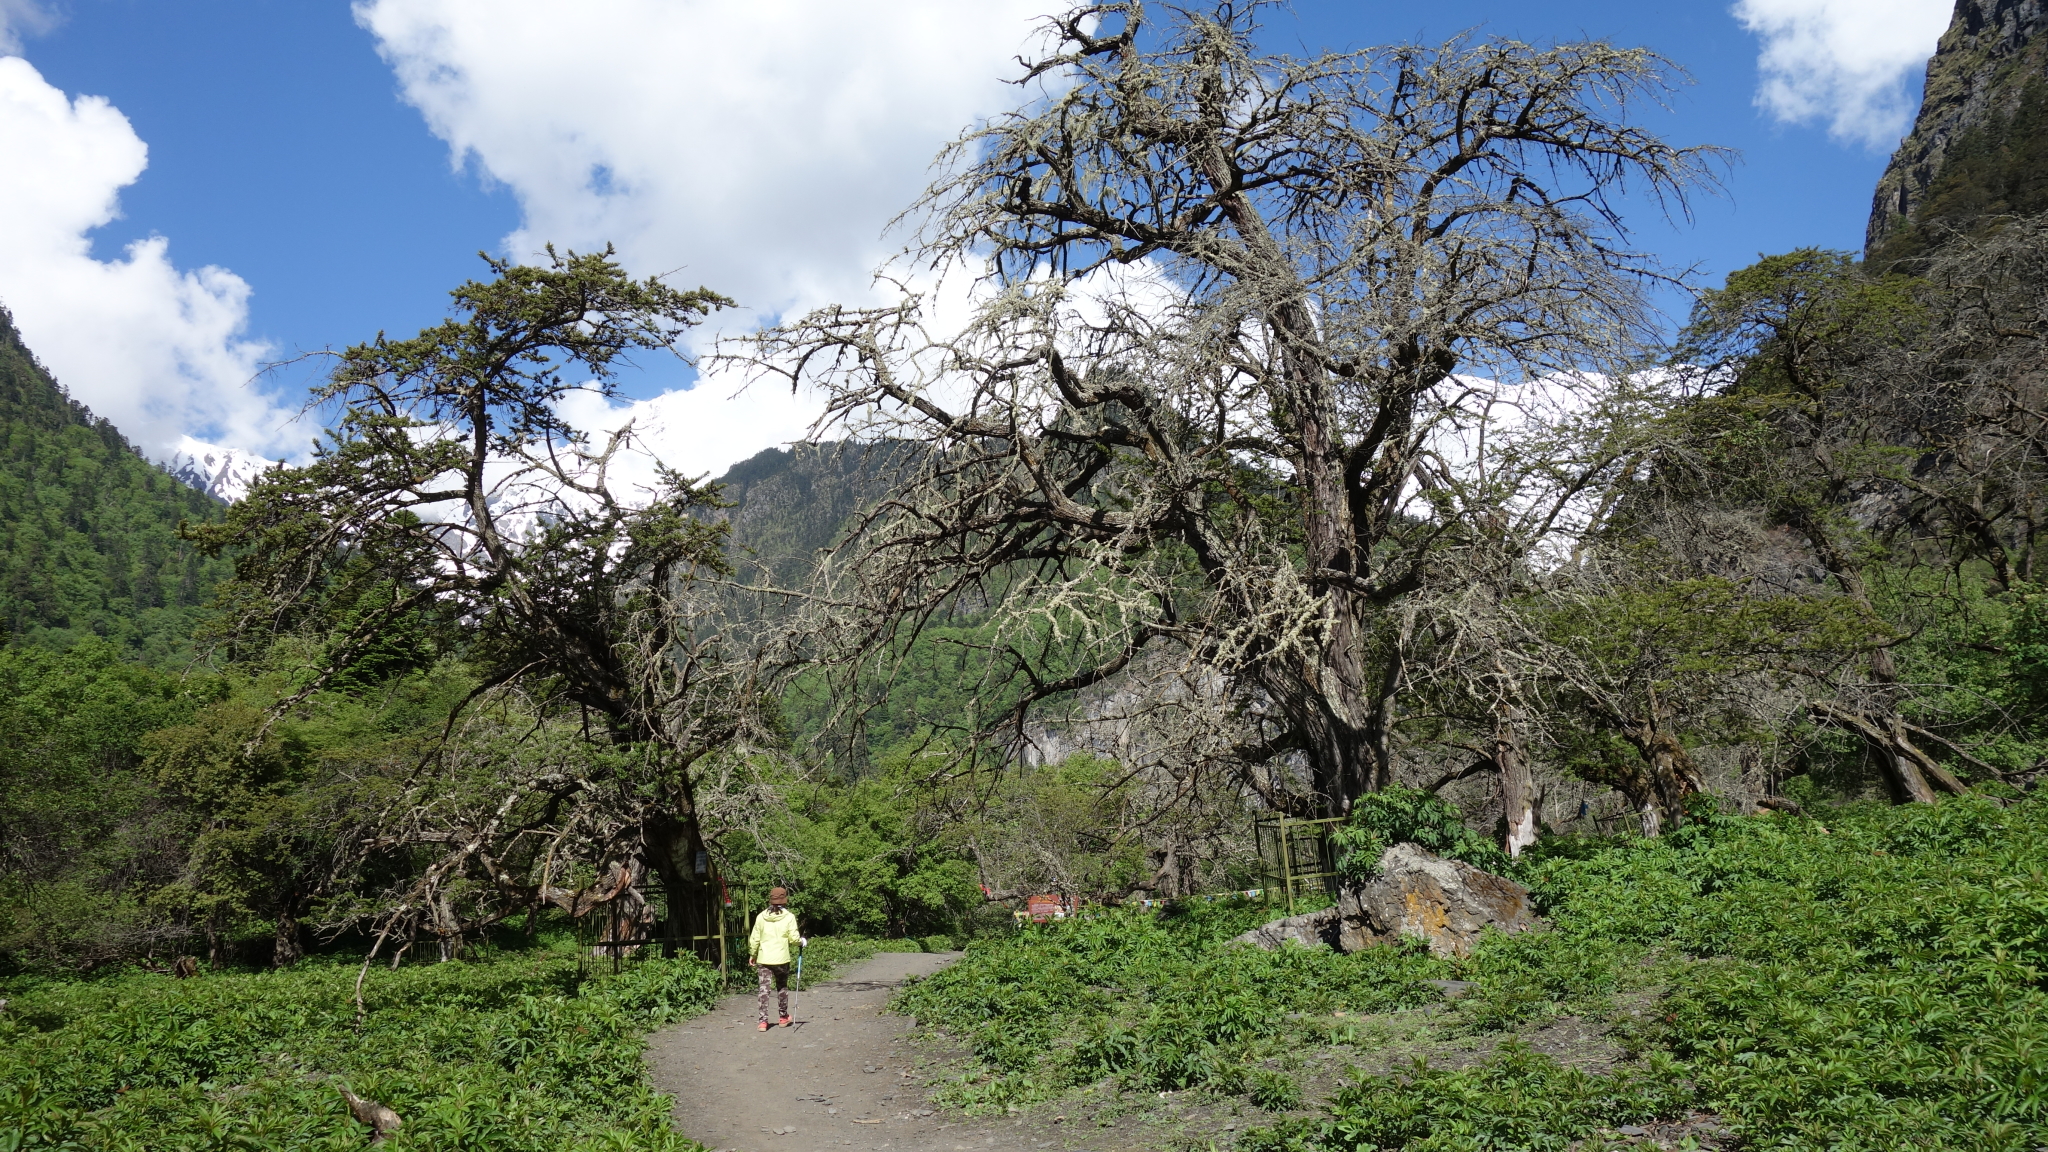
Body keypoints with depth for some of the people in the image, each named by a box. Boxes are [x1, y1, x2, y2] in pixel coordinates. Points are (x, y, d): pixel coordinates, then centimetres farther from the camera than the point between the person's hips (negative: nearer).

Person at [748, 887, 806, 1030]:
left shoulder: (761, 917, 0)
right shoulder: (789, 917, -7)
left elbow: (754, 939, 4)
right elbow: (794, 938, -9)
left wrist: (752, 955, 16)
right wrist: (802, 942, 12)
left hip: (763, 959, 1)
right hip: (781, 959, -1)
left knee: (764, 989, 1)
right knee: (782, 987, 17)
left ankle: (763, 1021, -5)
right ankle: (784, 1017, 30)